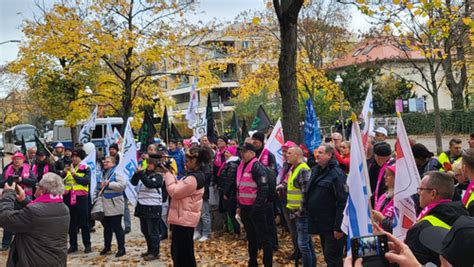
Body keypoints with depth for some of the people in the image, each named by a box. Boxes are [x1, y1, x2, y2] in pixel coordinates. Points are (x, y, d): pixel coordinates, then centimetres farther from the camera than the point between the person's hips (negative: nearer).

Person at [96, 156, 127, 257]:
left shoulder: (117, 172, -8)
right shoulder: (103, 173, 16)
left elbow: (123, 184, -23)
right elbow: (99, 187, 29)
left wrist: (109, 184, -23)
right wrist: (99, 186, 8)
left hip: (115, 206, -7)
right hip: (105, 206, 7)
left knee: (117, 227, -1)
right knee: (107, 227, 17)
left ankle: (121, 248, 8)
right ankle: (107, 246, 30)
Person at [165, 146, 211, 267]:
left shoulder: (194, 178, -21)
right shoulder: (195, 174, 13)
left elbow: (174, 192, -20)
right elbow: (179, 188, 16)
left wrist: (168, 173, -11)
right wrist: (169, 173, 5)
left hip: (184, 219, -11)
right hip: (183, 218, 11)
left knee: (183, 255, -2)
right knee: (177, 253, 20)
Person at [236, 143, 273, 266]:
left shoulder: (257, 167, -15)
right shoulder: (241, 166, 11)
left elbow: (263, 188, -20)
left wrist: (257, 207, -21)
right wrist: (239, 205, 17)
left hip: (255, 208, -9)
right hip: (245, 207, 9)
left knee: (263, 236, 0)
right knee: (251, 236, 18)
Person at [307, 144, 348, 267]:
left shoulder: (337, 174, -16)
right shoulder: (315, 171, 10)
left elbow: (343, 201, -20)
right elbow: (310, 195, 19)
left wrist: (339, 227, -21)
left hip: (332, 224, -8)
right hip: (320, 223, 8)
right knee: (327, 256, 18)